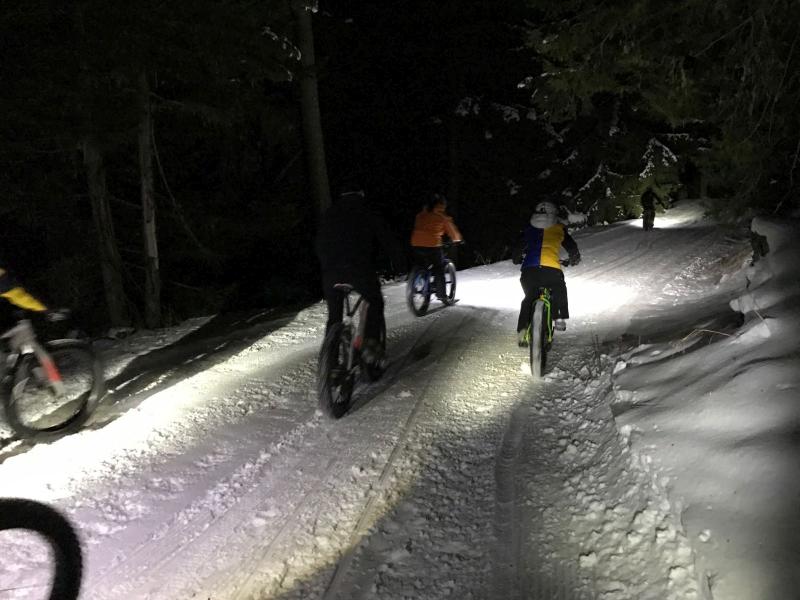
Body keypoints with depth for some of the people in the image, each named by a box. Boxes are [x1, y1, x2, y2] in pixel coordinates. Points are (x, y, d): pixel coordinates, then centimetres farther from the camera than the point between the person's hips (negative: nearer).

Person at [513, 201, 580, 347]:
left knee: (529, 298, 24)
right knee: (560, 291, 31)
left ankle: (522, 332, 13)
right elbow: (572, 247, 20)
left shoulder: (528, 228, 19)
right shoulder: (559, 228, 16)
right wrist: (574, 258, 42)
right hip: (551, 269, -1)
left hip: (529, 269, 2)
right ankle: (560, 318, 17)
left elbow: (518, 248, 25)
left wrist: (517, 260, 46)